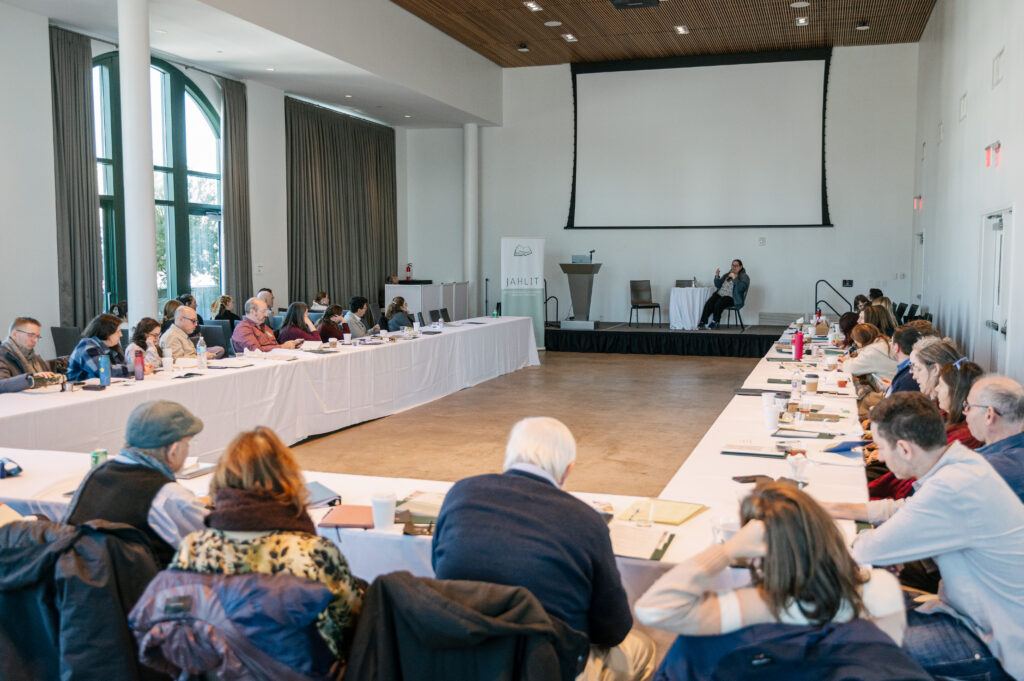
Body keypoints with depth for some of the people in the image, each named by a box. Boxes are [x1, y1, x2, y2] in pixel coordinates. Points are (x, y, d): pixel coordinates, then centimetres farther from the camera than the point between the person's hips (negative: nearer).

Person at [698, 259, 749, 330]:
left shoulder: (744, 277, 3)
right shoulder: (727, 275, 23)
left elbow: (741, 288, -16)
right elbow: (718, 285, 19)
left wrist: (734, 278, -21)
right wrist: (717, 276, 2)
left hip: (731, 298, -6)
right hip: (720, 294, 6)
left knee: (718, 304, -33)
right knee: (709, 303, -22)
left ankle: (715, 322, -13)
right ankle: (703, 321, -20)